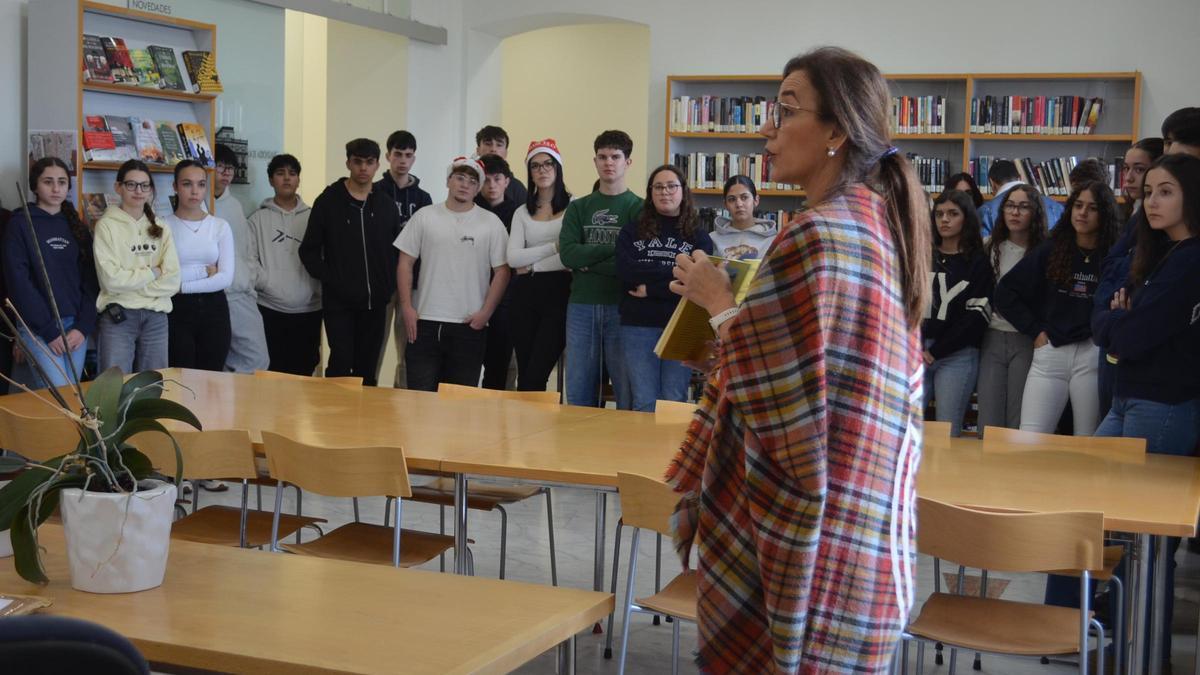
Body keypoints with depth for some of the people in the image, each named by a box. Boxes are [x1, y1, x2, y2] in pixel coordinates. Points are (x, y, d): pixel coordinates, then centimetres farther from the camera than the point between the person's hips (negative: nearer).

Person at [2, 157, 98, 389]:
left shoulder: (77, 227, 12)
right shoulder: (20, 224, -1)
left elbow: (89, 280, 9)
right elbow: (18, 282, -8)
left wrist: (84, 326, -5)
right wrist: (49, 331, -12)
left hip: (75, 326, 5)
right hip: (38, 327, -4)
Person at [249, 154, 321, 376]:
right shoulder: (259, 218, 4)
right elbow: (248, 258, -3)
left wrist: (321, 291, -3)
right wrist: (268, 284, -13)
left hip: (309, 310, 2)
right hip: (270, 309, -1)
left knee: (304, 371, 7)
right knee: (273, 372, 2)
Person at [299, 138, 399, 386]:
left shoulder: (386, 205, 8)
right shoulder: (329, 201, 0)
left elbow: (397, 250, 15)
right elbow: (309, 251, 1)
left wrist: (389, 284, 2)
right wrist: (329, 279, -8)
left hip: (375, 301, 3)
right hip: (339, 301, -3)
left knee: (367, 368, 8)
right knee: (341, 364, -8)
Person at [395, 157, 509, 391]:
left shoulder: (491, 223, 3)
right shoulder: (425, 217, 6)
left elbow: (501, 271, 3)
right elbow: (405, 263, 7)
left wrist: (486, 312, -7)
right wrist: (407, 308, -2)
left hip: (470, 326, 0)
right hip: (425, 322, 1)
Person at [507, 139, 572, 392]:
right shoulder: (522, 212, 14)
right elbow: (513, 258, 1)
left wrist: (532, 266, -5)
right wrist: (555, 247, -9)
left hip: (558, 292, -4)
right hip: (526, 295, 5)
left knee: (535, 376, -9)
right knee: (524, 375, 6)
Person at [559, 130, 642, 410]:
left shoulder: (638, 208, 2)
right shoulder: (578, 208, 13)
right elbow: (567, 254, -3)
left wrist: (588, 261, -7)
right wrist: (613, 249, -9)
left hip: (621, 306, -3)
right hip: (581, 305, 3)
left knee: (627, 391, -2)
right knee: (578, 393, 6)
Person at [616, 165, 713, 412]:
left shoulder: (698, 236, 7)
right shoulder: (631, 232, 10)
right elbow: (624, 272, -7)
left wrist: (650, 288, -10)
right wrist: (673, 268, -9)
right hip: (638, 326, 1)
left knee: (674, 403, 1)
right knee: (645, 404, -1)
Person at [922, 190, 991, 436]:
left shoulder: (977, 263, 4)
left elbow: (976, 316, -4)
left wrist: (935, 352, -7)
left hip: (957, 354, -3)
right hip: (915, 350, 3)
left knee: (947, 432, -4)